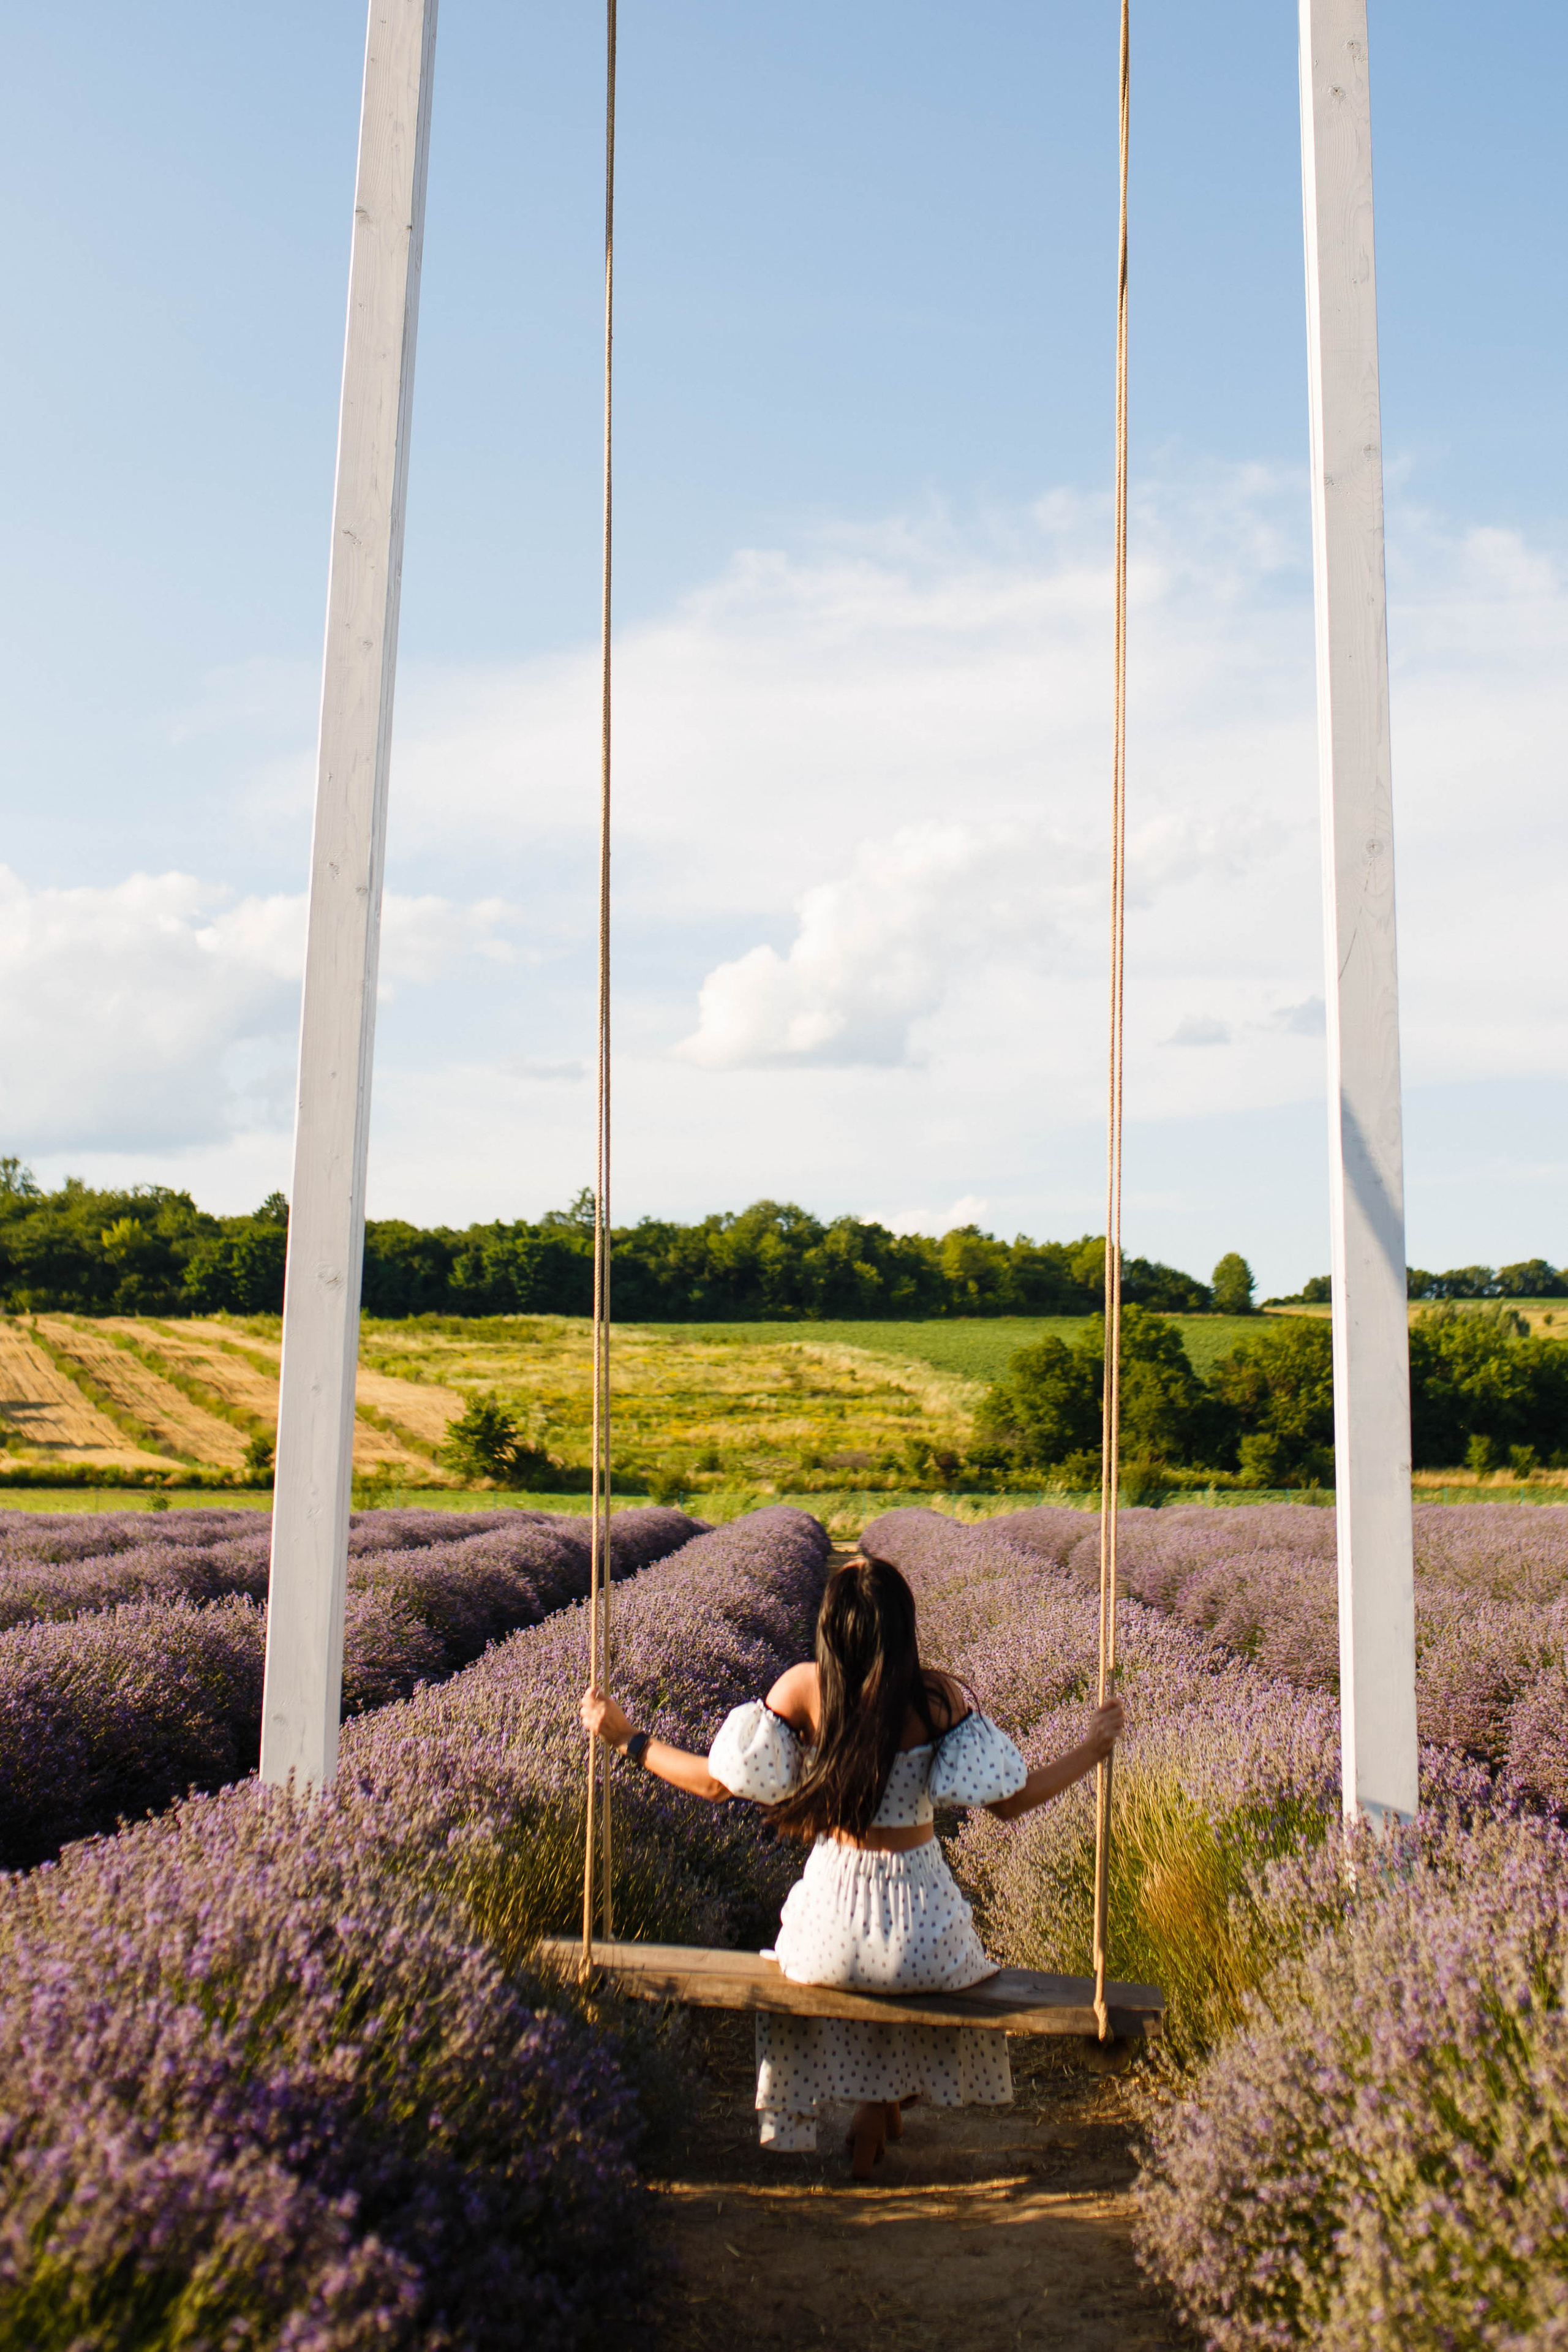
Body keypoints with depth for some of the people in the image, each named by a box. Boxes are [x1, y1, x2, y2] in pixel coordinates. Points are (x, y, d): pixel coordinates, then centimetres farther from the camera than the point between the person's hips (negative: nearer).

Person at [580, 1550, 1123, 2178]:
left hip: (831, 1930, 0)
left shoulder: (803, 1688, -12)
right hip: (923, 1932, 0)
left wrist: (626, 1738, 7)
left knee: (799, 1967, 39)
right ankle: (884, 2105, 38)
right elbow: (1011, 1801, -8)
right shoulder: (940, 1698, -13)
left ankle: (872, 2110, 40)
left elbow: (715, 1782, -6)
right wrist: (1092, 1750, 7)